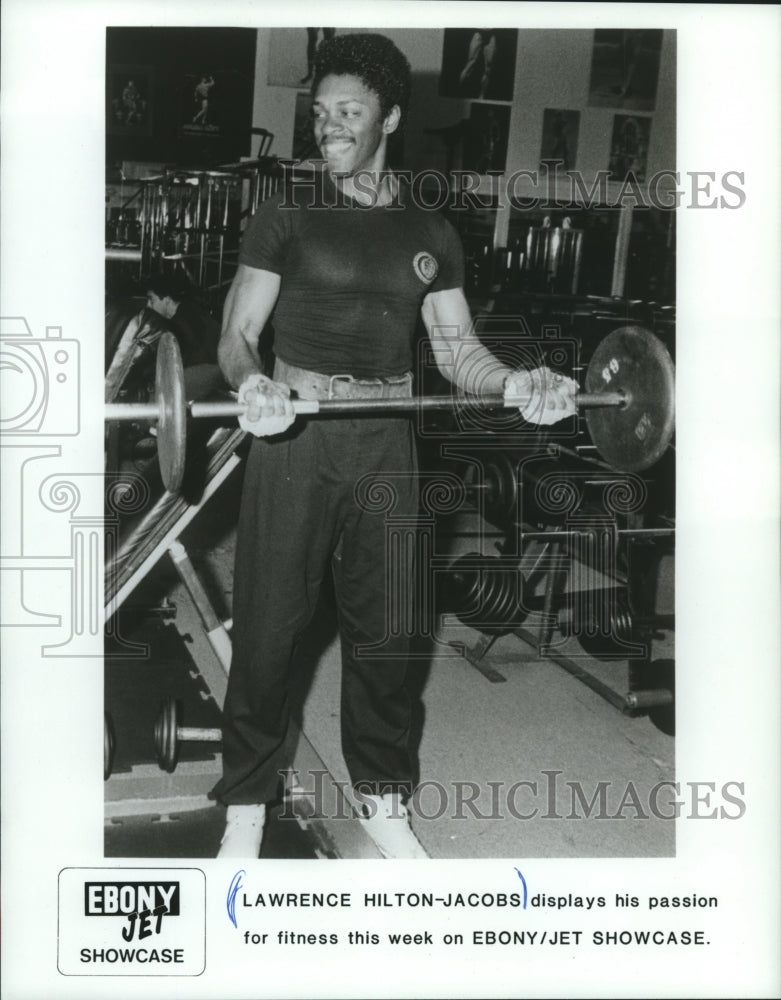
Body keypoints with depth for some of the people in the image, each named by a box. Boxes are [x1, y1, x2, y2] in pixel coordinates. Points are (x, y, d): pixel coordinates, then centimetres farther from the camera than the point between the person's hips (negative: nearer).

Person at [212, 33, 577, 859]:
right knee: (267, 627, 2)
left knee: (384, 629, 9)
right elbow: (238, 332, -3)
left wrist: (513, 381, -11)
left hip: (386, 444, 3)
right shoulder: (287, 217, 3)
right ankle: (246, 802, 19)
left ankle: (382, 796, 27)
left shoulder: (431, 234, 11)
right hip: (294, 439, -2)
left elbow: (454, 347, 10)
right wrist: (249, 382, -25)